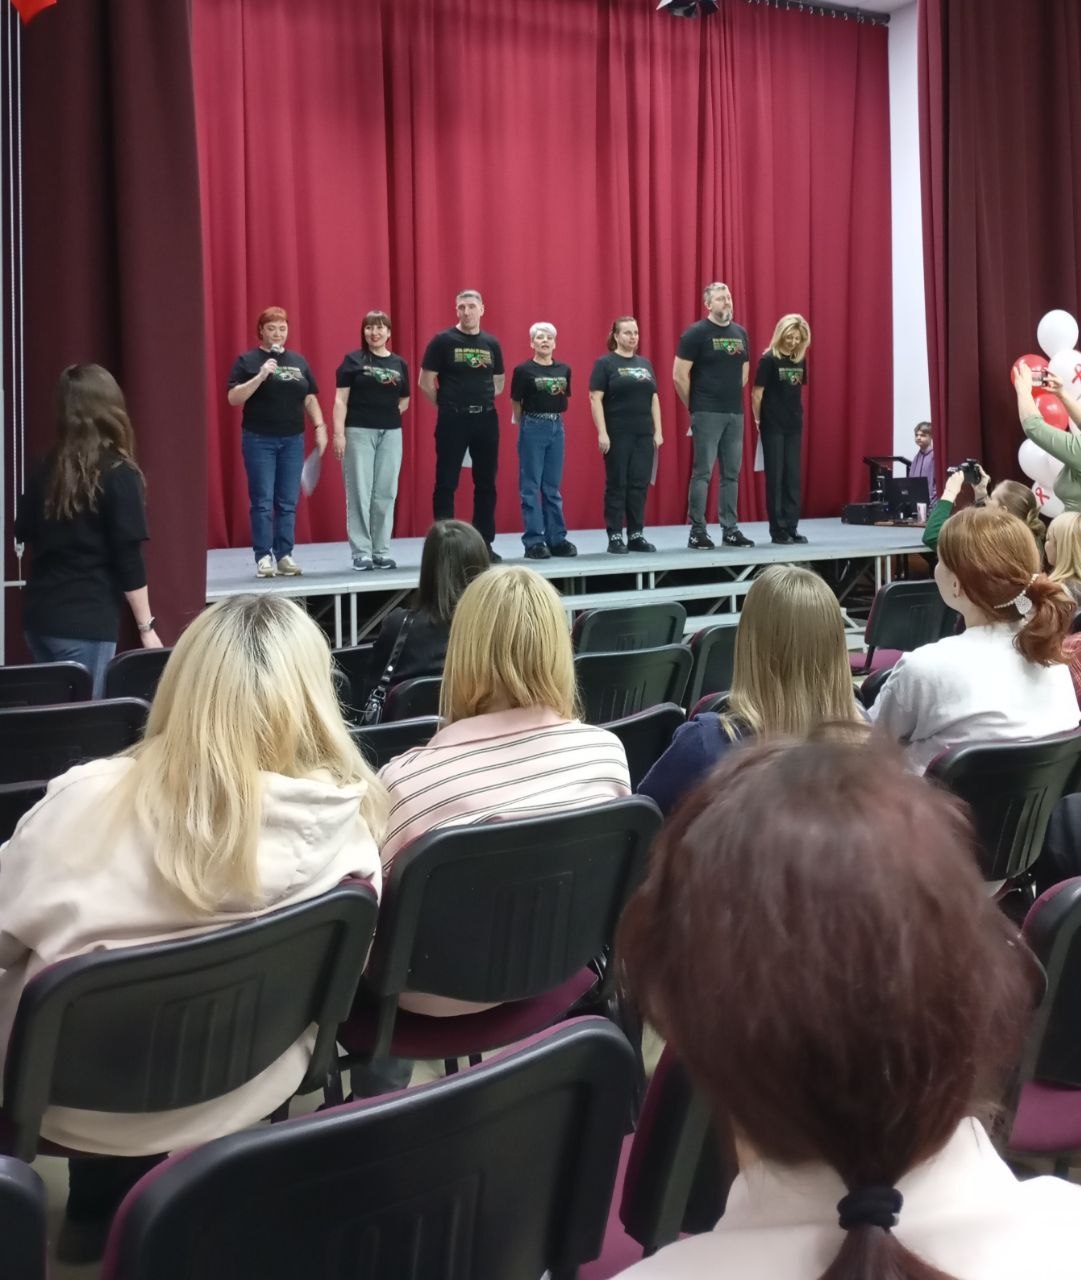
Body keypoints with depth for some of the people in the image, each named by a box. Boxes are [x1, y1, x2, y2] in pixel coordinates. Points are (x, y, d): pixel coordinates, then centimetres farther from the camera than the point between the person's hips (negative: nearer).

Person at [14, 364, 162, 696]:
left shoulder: (45, 470, 5)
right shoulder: (118, 474, -10)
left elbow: (23, 533, 16)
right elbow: (128, 559, -12)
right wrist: (146, 626, -6)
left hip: (39, 615, 6)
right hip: (86, 622, -6)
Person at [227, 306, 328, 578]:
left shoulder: (298, 361, 12)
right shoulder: (248, 360, -1)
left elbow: (310, 398, 16)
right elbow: (233, 398, -9)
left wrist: (320, 427, 4)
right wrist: (261, 376, -19)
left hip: (292, 440, 4)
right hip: (259, 440, -4)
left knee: (288, 502, 4)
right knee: (262, 502, -4)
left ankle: (285, 555, 9)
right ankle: (264, 557, 0)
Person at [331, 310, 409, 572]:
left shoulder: (399, 364, 10)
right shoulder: (353, 360, 1)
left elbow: (404, 401, 18)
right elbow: (341, 399, -4)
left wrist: (389, 414, 2)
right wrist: (338, 433, -12)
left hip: (390, 433, 3)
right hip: (358, 432, -3)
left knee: (386, 493, 5)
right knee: (359, 492, -2)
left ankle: (381, 551, 12)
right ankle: (361, 552, 3)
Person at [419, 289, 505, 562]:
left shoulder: (491, 344, 9)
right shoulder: (443, 341, -3)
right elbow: (425, 382, -2)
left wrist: (484, 400, 7)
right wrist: (446, 405, 0)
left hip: (486, 419, 4)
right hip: (453, 420, -4)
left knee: (486, 483, 7)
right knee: (446, 483, -2)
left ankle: (485, 544, 15)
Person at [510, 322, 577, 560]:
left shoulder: (564, 370, 6)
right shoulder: (523, 370, -5)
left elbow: (564, 400, 14)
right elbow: (515, 403, 0)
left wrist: (553, 418, 9)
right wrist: (528, 423, 7)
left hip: (556, 427, 4)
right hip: (532, 427, -4)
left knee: (552, 487, 10)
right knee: (531, 487, 0)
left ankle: (557, 539, 15)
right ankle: (533, 542, 3)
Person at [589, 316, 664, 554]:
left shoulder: (645, 364, 15)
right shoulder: (605, 363, -2)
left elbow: (654, 398, 15)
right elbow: (595, 398, -8)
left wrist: (658, 431, 7)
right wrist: (602, 432, -15)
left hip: (644, 435, 5)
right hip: (617, 436, -5)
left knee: (640, 484, 5)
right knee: (617, 485, -1)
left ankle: (636, 535, 12)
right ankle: (614, 537, 3)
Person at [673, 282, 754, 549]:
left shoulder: (740, 333, 12)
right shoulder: (696, 333, -7)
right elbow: (679, 376, -9)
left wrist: (732, 397, 14)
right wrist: (694, 406, -2)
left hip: (735, 414, 6)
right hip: (707, 415, -6)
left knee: (731, 474, 9)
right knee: (702, 473, -5)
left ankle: (730, 530, 15)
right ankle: (697, 531, 0)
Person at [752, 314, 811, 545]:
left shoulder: (800, 360, 6)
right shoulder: (769, 359, -9)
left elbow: (798, 388, 14)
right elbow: (757, 393, -7)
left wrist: (796, 413, 8)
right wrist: (758, 420, -2)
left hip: (794, 426, 5)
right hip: (773, 427, -5)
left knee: (793, 476, 6)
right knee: (775, 476, 0)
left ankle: (791, 527, 12)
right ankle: (778, 530, 4)